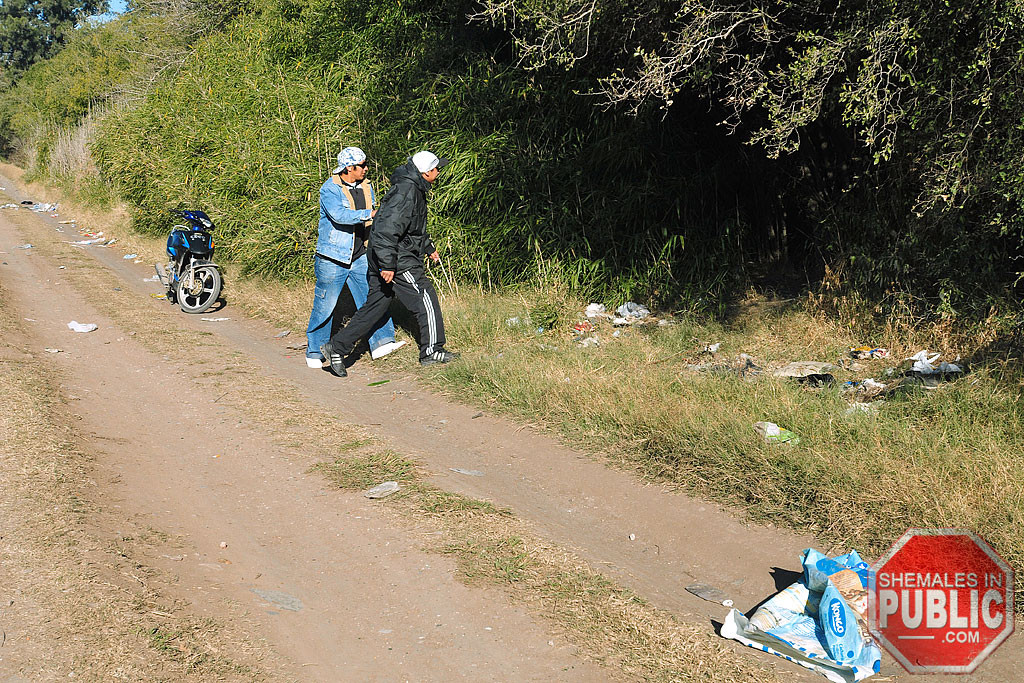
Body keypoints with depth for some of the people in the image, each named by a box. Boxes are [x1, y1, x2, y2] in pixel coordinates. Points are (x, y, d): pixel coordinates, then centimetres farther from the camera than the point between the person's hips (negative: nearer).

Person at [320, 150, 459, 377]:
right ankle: (431, 351, 7)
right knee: (425, 299, -2)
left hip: (387, 259, 10)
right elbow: (388, 228, -25)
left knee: (374, 307, 10)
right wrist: (387, 265, -27)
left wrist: (429, 248, 39)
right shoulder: (406, 191, -18)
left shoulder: (414, 188, 17)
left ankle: (336, 347, 12)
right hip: (398, 261, -10)